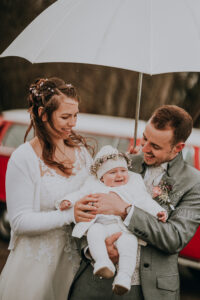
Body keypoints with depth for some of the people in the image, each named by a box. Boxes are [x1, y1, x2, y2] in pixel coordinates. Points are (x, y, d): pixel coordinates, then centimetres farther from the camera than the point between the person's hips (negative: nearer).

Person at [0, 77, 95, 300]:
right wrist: (70, 215, -25)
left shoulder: (79, 148, 5)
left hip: (73, 257, 5)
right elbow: (20, 221, -17)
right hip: (38, 263, -5)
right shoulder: (23, 159, -14)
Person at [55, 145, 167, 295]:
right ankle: (103, 262, -48)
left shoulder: (134, 182, 23)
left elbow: (145, 201, 18)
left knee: (129, 240, -33)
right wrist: (67, 201, 1)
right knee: (94, 231, -34)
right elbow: (80, 195, 21)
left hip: (125, 227, -1)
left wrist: (158, 211, 1)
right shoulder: (94, 185, 24)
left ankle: (125, 275, -43)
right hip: (100, 224, 1)